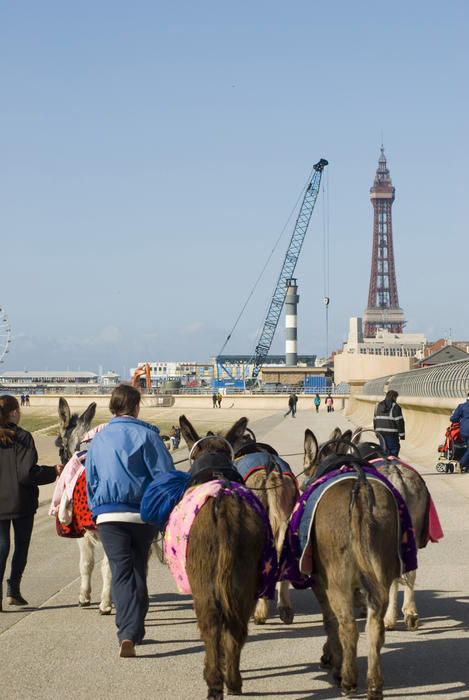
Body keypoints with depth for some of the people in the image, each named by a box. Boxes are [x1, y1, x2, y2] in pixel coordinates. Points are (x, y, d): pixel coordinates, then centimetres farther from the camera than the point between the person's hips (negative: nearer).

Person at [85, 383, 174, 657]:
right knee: (139, 571, 15)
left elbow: (91, 481, 14)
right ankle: (135, 631, 21)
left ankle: (127, 633, -17)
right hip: (143, 514, -1)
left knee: (121, 573, -1)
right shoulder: (146, 435, -3)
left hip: (108, 515, 1)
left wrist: (96, 512, 23)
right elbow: (166, 476, -7)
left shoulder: (98, 440, 9)